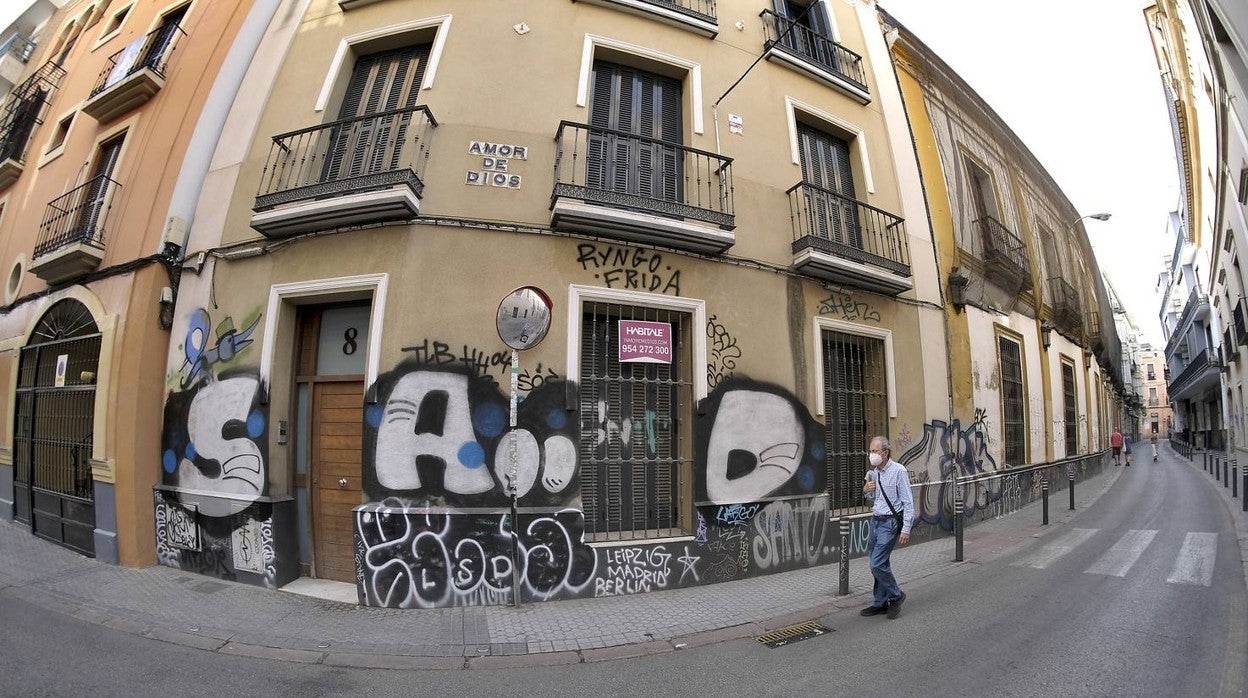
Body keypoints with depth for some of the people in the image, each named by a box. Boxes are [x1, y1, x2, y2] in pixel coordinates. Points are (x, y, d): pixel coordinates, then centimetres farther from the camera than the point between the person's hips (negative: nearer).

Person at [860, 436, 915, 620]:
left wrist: (906, 529, -17)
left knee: (877, 564, -10)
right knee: (879, 564, 13)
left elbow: (908, 502, -14)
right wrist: (866, 490, -2)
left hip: (890, 523, -7)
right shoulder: (874, 472, 8)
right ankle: (880, 603, 25)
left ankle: (896, 595, 13)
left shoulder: (898, 471, -14)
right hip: (875, 521, 8)